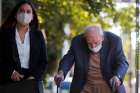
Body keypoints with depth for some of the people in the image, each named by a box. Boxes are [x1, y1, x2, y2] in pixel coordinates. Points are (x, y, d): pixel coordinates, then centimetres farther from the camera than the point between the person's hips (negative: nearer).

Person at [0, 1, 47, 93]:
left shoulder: (38, 35, 11)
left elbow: (43, 61, 9)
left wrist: (34, 77, -6)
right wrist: (10, 72, -11)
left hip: (33, 82, 1)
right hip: (9, 82, -1)